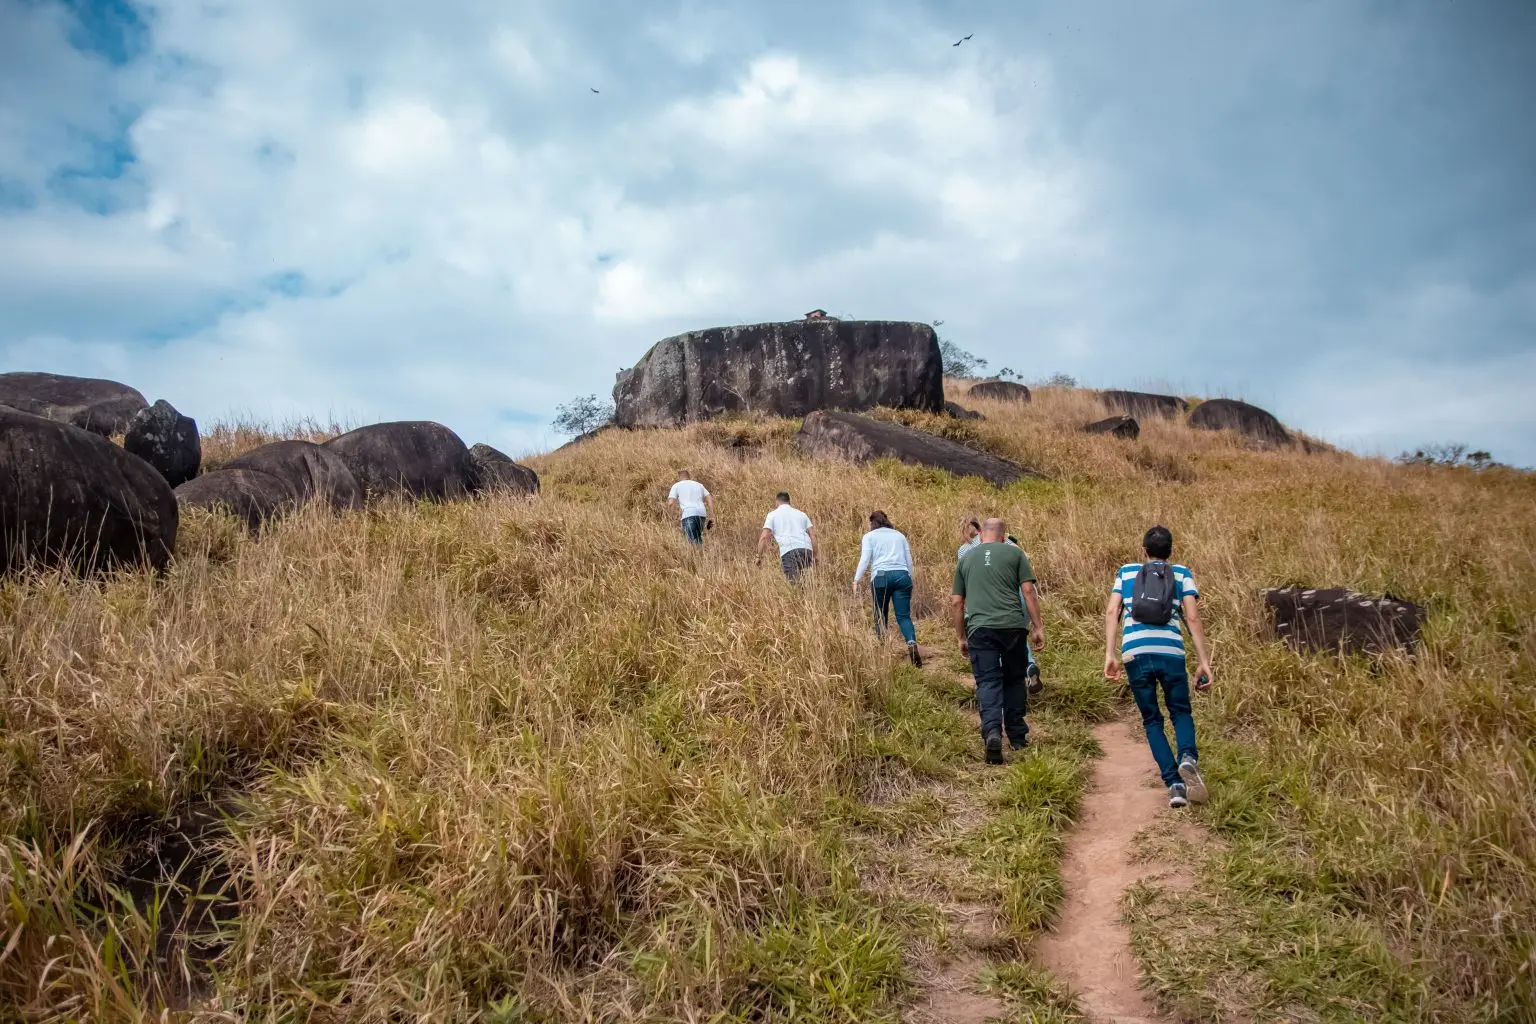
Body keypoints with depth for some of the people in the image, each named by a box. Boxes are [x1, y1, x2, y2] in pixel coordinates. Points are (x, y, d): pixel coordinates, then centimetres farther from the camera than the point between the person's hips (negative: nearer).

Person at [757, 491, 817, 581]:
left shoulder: (772, 514, 17)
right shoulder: (801, 514, 26)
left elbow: (764, 537, 5)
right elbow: (813, 535, 16)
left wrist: (759, 556, 11)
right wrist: (814, 556, 18)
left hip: (788, 551, -4)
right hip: (807, 550, 4)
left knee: (794, 582, -11)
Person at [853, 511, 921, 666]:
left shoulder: (869, 537, 13)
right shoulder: (899, 535, 23)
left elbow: (865, 559, -1)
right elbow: (909, 561, 22)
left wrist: (856, 580, -3)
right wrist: (909, 580, 30)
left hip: (881, 576, -2)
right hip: (902, 576, 2)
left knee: (881, 615, 12)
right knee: (904, 616, -3)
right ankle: (912, 643, -26)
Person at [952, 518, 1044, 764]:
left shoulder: (966, 558, 16)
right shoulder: (1014, 553, 10)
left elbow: (957, 602, 15)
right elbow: (1028, 591, 1)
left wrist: (962, 638, 23)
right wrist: (1037, 627, 4)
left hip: (980, 628, 1)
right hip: (1013, 625, 0)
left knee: (987, 682, -1)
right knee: (1014, 679, 14)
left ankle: (992, 732, -22)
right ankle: (1017, 737, 19)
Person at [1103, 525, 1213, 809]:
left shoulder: (1127, 572, 18)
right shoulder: (1181, 574, 15)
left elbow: (1111, 612, 6)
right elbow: (1193, 618, 4)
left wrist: (1109, 654, 3)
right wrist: (1204, 661, 4)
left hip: (1135, 654, 1)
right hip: (1171, 653, 0)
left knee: (1152, 721, 14)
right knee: (1181, 712, 19)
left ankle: (1174, 784, 0)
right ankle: (1188, 756, -12)